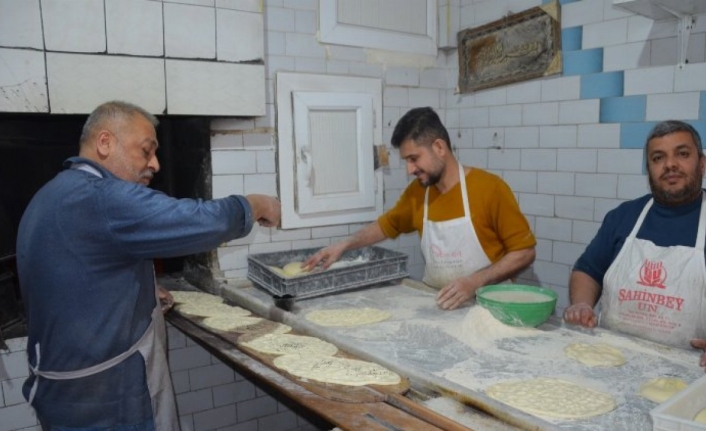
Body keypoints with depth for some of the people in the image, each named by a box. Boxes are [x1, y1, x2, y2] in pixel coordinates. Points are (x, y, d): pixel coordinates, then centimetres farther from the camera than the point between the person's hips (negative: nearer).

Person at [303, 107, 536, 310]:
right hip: (435, 305, 5)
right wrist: (344, 245, 8)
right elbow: (386, 225, 20)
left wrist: (474, 282, -20)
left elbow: (524, 252, -9)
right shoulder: (416, 193, 2)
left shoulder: (489, 188, -13)